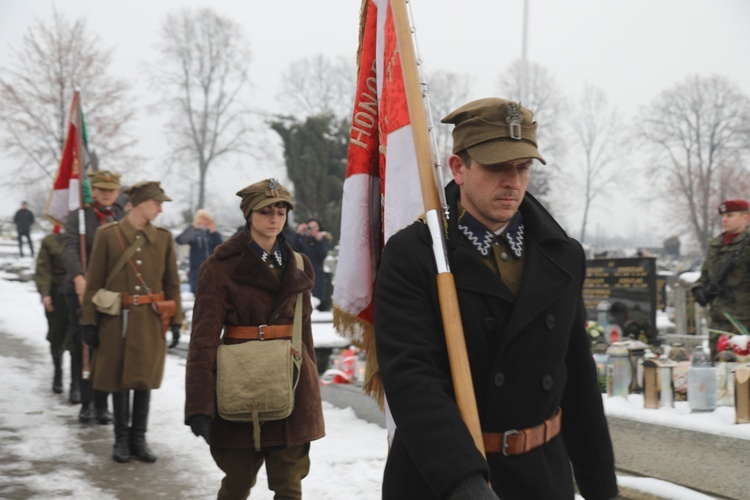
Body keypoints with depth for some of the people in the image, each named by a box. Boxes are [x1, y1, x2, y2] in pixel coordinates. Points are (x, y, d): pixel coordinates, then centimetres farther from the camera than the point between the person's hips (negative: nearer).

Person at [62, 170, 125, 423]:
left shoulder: (125, 219, 10)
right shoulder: (78, 217, 3)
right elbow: (70, 248, -11)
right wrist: (78, 277, -28)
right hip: (83, 291, -1)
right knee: (84, 347, 3)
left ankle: (102, 404, 11)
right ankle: (86, 403, 13)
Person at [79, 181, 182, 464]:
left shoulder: (164, 238, 4)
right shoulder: (107, 235, -3)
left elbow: (172, 283, 8)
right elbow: (94, 282, -2)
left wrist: (175, 321, 4)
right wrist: (89, 321, -5)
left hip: (150, 321, 2)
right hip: (117, 321, -2)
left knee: (144, 378, 6)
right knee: (119, 379, 5)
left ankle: (139, 439, 18)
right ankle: (121, 439, 18)